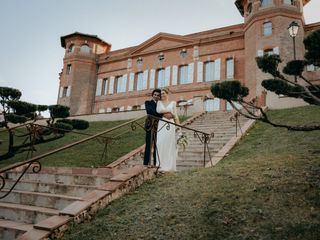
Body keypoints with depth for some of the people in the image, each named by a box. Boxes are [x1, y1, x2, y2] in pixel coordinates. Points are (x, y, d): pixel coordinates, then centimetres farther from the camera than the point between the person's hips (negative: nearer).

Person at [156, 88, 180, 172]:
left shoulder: (173, 103, 14)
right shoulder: (159, 102, 15)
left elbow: (175, 115, 11)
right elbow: (158, 110, -6)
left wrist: (179, 125, 2)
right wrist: (169, 111, -4)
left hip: (170, 124, 0)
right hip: (161, 124, 1)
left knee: (170, 143, -4)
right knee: (161, 142, -12)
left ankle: (169, 165, -1)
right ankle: (161, 164, -10)